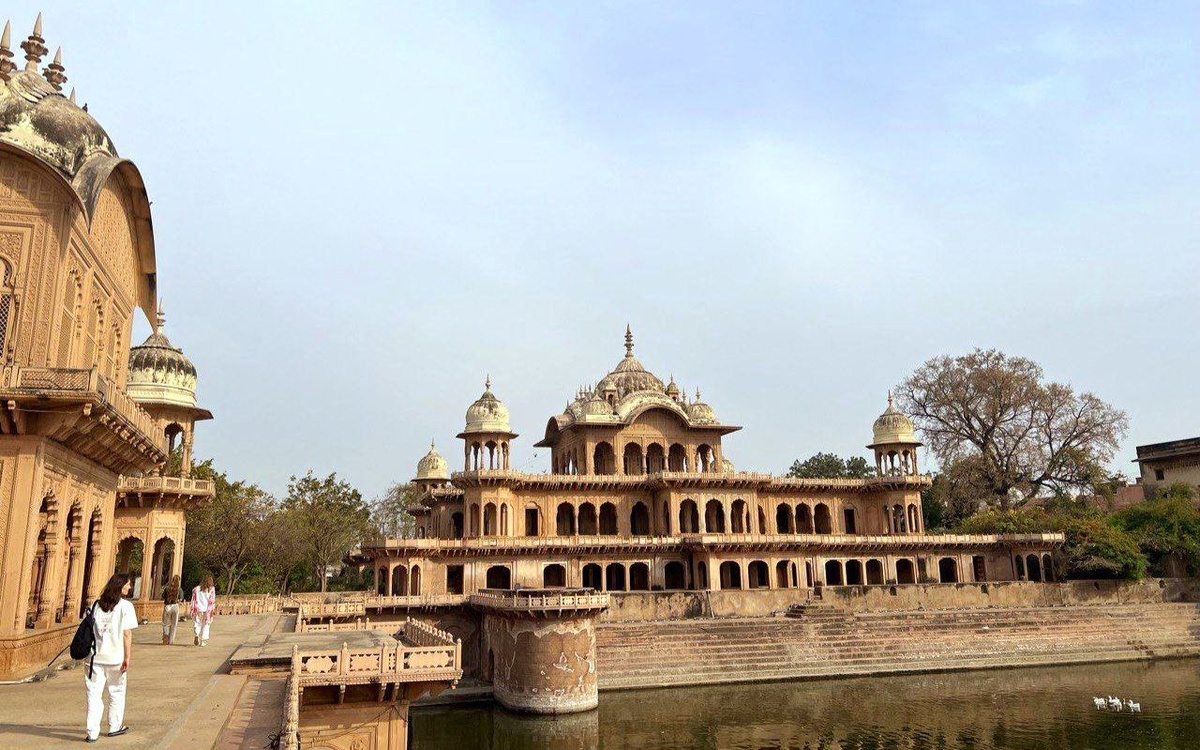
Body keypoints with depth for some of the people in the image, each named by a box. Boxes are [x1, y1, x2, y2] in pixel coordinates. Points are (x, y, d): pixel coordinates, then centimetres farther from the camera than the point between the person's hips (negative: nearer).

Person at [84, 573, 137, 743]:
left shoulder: (96, 604, 6)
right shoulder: (126, 606, -8)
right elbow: (127, 634, -10)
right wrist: (127, 658, -5)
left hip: (95, 657, 3)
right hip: (115, 657, -3)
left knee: (94, 694, 7)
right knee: (116, 692, 15)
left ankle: (92, 732, 5)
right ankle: (115, 727, 27)